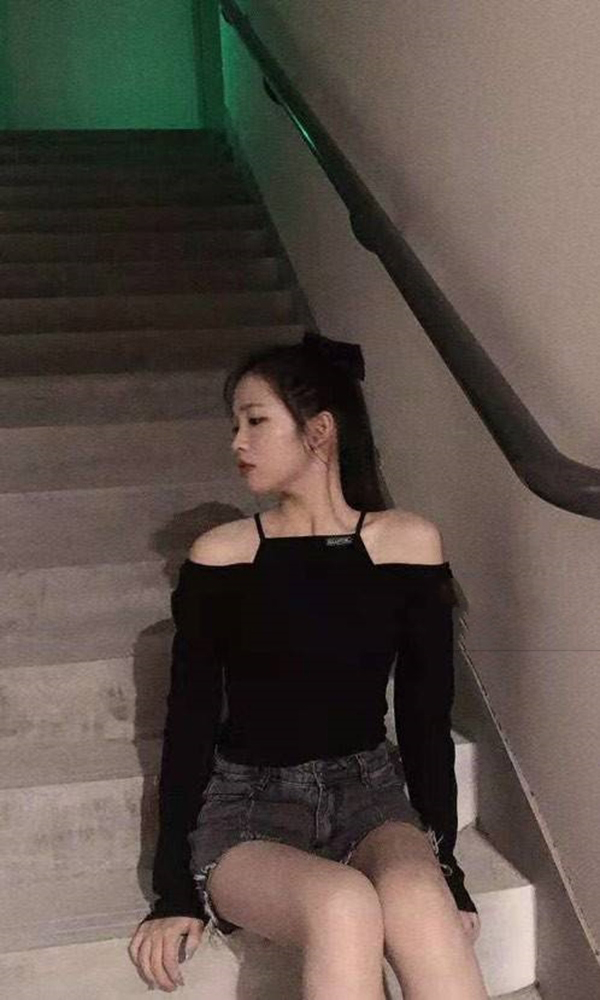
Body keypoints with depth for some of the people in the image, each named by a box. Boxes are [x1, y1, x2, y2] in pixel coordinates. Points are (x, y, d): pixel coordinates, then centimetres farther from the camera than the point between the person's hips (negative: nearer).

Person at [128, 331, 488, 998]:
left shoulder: (410, 543, 0)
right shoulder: (219, 556, -2)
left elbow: (426, 716, 4)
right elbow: (190, 722, 0)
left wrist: (444, 864, 0)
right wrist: (174, 891, -2)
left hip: (368, 792, 1)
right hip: (247, 805, -1)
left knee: (416, 894, -33)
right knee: (344, 905, -33)